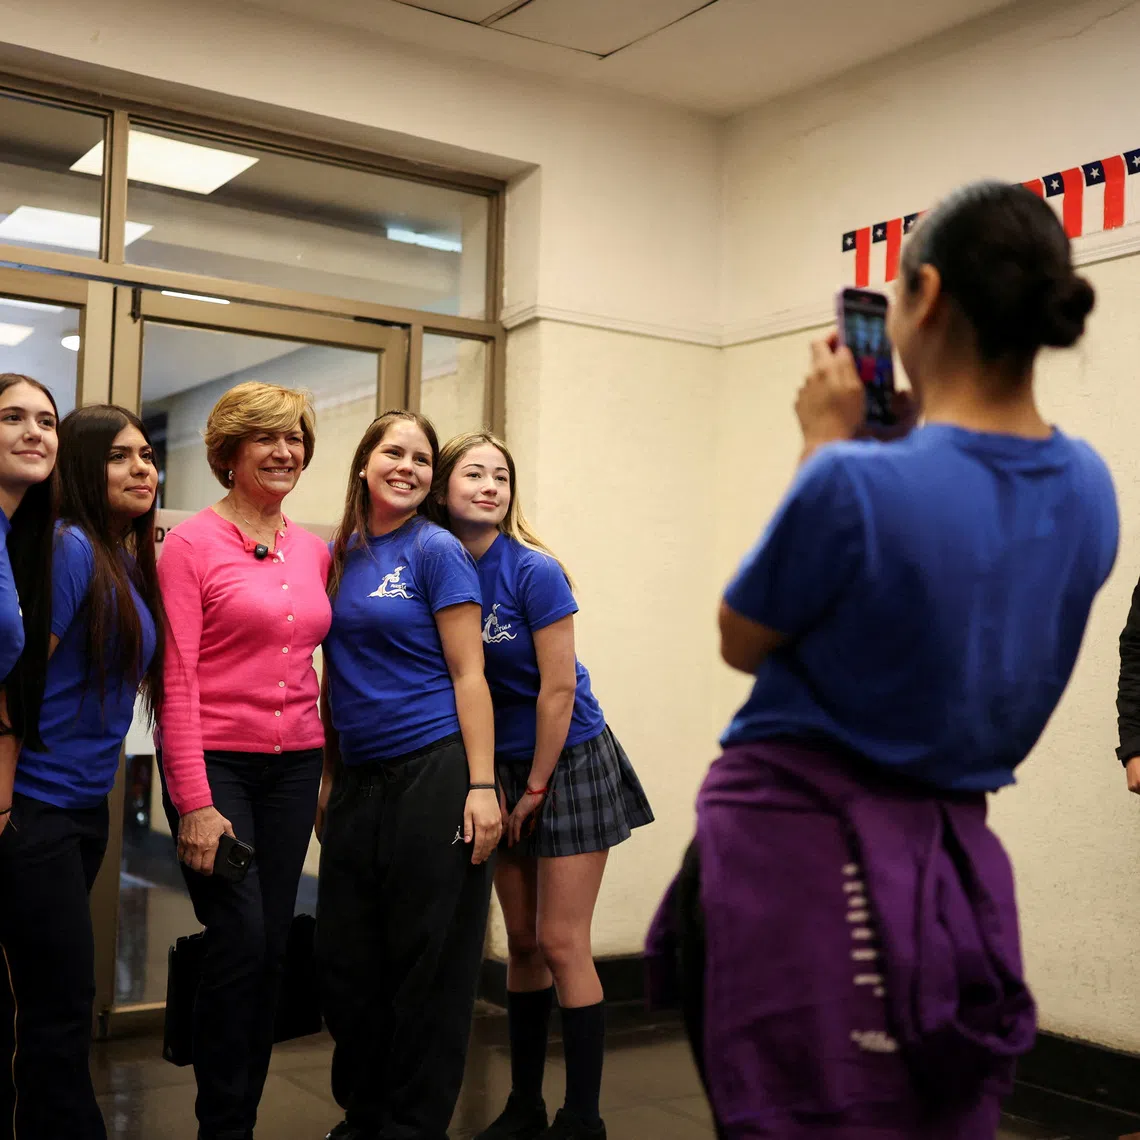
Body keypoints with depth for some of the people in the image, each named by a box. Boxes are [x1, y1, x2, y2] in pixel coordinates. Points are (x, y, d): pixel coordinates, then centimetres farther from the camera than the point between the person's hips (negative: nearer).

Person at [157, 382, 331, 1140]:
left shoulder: (313, 551, 10)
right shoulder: (192, 543, -6)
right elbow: (178, 679, -10)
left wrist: (329, 770, 9)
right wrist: (194, 802, -15)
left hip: (293, 764, 5)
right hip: (215, 761, -5)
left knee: (274, 946, 8)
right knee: (240, 941, -8)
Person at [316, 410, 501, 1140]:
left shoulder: (436, 551, -4)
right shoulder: (339, 556, 11)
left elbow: (468, 675, -8)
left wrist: (482, 786, -15)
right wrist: (330, 777, 15)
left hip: (433, 774, -6)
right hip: (358, 782, 6)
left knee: (428, 964, 3)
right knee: (345, 960, 11)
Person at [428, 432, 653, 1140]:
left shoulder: (533, 572, -16)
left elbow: (559, 689, -15)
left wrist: (536, 789, -10)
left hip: (570, 763, -5)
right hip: (503, 768, 5)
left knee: (561, 945, -5)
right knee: (521, 945, 12)